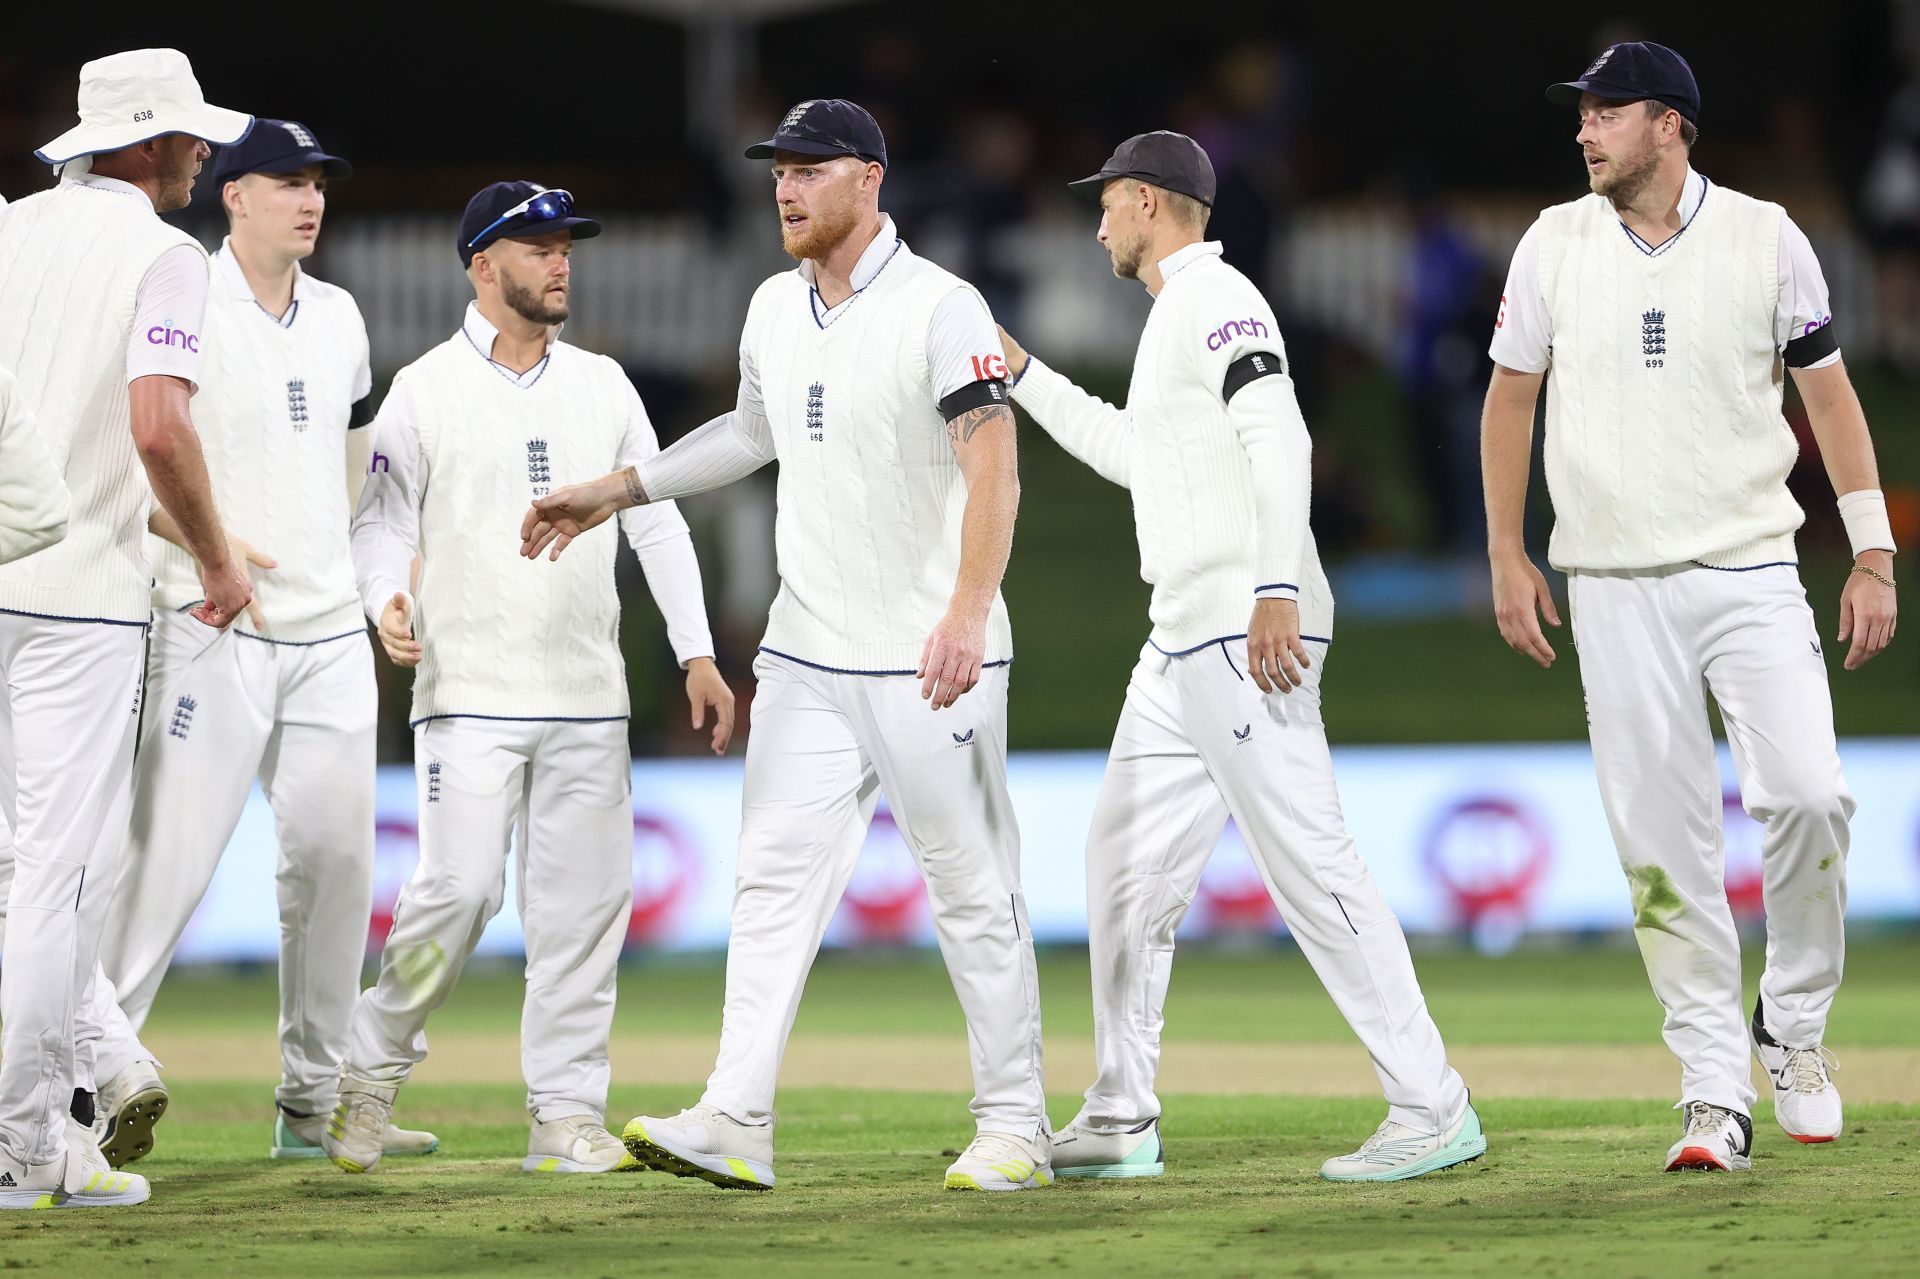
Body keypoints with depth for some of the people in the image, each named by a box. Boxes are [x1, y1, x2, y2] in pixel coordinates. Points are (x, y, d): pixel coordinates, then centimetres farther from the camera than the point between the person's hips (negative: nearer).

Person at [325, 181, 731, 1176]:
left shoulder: (603, 386, 12)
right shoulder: (425, 391, 1)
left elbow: (656, 520, 14)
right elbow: (383, 521, 0)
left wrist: (696, 653, 6)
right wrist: (388, 602, -21)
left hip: (588, 699, 4)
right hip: (469, 695, -4)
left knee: (583, 904, 1)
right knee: (458, 889, -13)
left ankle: (567, 1112, 7)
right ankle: (370, 1070, 6)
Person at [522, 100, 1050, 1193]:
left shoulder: (939, 308, -13)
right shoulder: (775, 311, 11)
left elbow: (994, 467, -22)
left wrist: (967, 616, -34)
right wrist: (618, 491, 28)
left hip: (932, 662, -7)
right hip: (808, 656, 7)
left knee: (974, 892, 0)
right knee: (774, 878, -2)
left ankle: (1014, 1128, 8)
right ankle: (737, 1124, -6)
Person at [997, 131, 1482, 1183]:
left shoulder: (1215, 300, -8)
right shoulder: (1174, 317, 23)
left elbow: (1278, 441, -22)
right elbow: (1130, 451, 39)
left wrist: (1275, 591, -32)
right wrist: (1020, 375, 39)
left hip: (1246, 633, -11)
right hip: (1183, 644, 11)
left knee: (1307, 860, -15)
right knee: (1125, 865, 13)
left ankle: (1431, 1109, -17)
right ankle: (1120, 1124, 19)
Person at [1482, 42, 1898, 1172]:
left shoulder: (1765, 238, 0)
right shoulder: (1555, 246, 5)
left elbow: (1830, 393, 5)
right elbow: (1512, 397, 13)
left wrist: (1874, 554, 1)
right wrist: (1507, 553, 6)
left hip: (1750, 571, -1)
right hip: (1616, 590, 1)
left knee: (1807, 793, -17)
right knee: (1662, 841, -3)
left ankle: (1794, 1024, 7)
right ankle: (1717, 1094, 2)